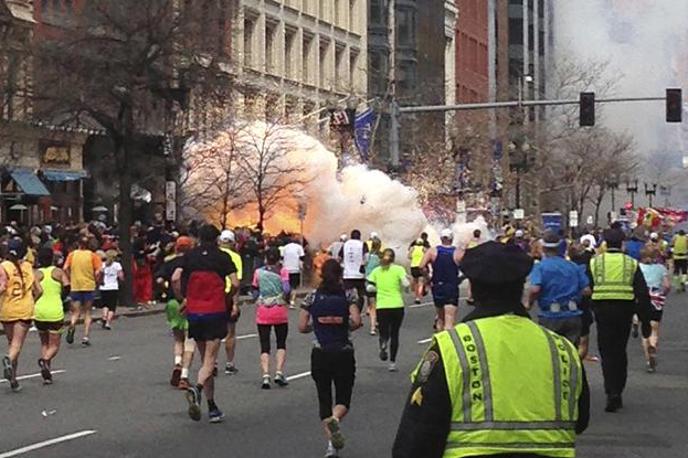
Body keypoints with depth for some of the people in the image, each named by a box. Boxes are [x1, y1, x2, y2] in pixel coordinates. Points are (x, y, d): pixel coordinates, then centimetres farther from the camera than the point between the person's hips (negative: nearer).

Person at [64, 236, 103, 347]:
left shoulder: (72, 255, 3)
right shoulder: (92, 255, -1)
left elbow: (66, 268, -7)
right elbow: (99, 270, -11)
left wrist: (70, 279, 7)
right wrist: (96, 280, 4)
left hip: (75, 287, 1)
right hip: (89, 287, -1)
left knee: (76, 312, 8)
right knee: (87, 313, 10)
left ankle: (72, 325, -25)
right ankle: (86, 337, 3)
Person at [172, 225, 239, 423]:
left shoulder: (189, 256, 6)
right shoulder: (223, 257, 0)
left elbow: (175, 278, -7)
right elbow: (235, 283, -8)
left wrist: (182, 299, 6)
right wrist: (227, 298, 11)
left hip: (194, 312, 3)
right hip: (215, 311, -3)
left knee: (205, 358, 13)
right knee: (210, 360, -3)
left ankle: (212, 407, 15)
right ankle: (197, 389, -32)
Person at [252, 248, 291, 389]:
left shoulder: (258, 272, 2)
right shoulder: (282, 271, -3)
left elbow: (255, 294, 3)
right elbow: (287, 289, -15)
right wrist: (286, 297, 6)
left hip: (262, 313, 1)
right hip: (280, 312, -1)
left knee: (265, 346, 4)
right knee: (281, 343, 13)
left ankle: (266, 376, -11)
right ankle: (279, 373, -2)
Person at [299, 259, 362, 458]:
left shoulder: (312, 297, 1)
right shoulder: (348, 295, -3)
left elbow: (302, 327, -1)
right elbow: (356, 321, -16)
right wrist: (347, 327, 5)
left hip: (320, 354, 1)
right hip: (344, 354, -1)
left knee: (324, 398, 12)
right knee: (343, 399, 9)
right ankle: (335, 419, -26)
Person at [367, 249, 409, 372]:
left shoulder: (376, 271, 5)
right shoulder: (399, 269, -2)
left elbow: (370, 287, -1)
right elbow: (406, 283, -15)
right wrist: (400, 289, 7)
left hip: (381, 306, 1)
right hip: (397, 305, -1)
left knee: (384, 333, 11)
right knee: (394, 334, 10)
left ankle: (383, 345, -26)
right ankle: (392, 363, 8)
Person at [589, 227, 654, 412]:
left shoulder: (594, 263, 3)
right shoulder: (632, 264, 5)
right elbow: (643, 294, 3)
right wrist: (645, 321, 6)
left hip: (602, 310, -1)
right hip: (625, 311, 2)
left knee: (607, 352, 0)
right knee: (620, 352, 14)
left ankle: (612, 392, -15)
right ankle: (618, 393, 19)